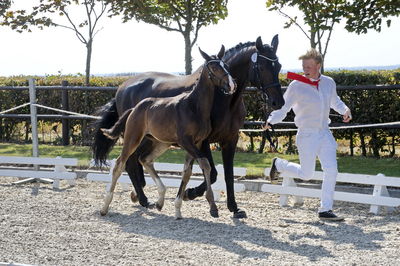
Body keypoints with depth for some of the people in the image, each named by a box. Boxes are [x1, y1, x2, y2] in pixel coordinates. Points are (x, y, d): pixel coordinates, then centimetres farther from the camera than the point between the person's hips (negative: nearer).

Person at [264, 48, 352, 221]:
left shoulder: (329, 83, 3)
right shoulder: (296, 86, -12)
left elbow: (334, 101, 22)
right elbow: (283, 108, -6)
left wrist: (345, 110, 3)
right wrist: (270, 122, -21)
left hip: (324, 133, 4)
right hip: (307, 135, -4)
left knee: (331, 170, -7)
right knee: (306, 174, 2)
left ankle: (325, 210, 2)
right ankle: (278, 164, 30)